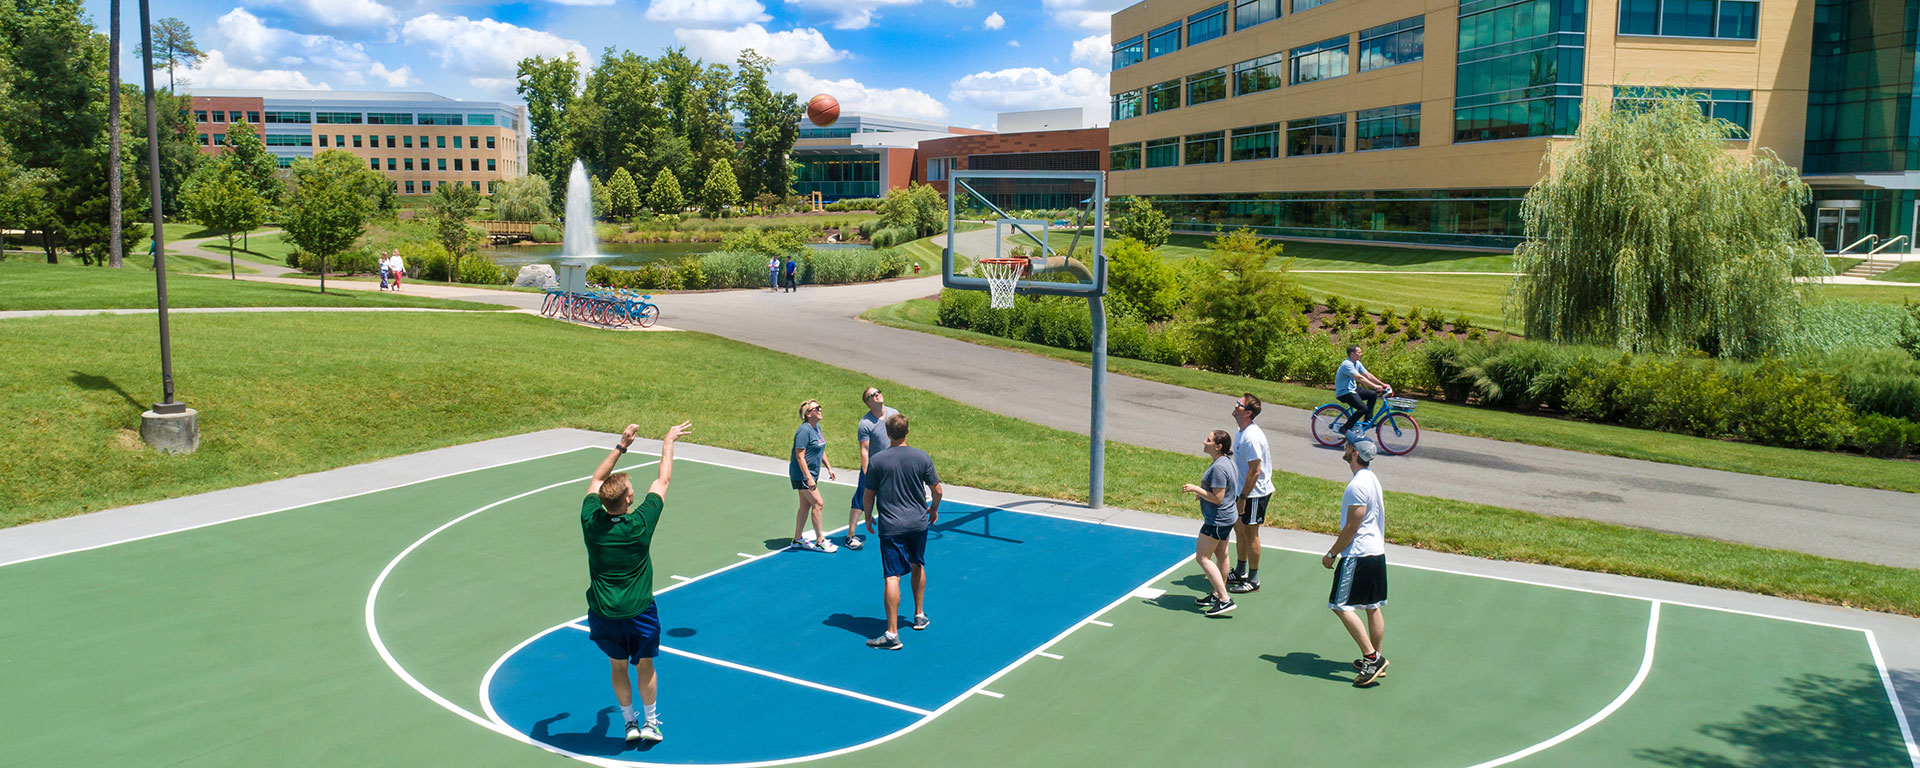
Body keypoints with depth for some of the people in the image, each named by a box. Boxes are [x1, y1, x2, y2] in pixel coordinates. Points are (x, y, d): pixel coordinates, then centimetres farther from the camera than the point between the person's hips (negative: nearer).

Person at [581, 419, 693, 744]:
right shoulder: (640, 523, -22)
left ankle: (630, 723, 31)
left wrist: (621, 446, 8)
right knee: (644, 665, 18)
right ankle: (651, 722, 31)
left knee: (618, 666, 20)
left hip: (603, 614, 2)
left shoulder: (591, 521, -16)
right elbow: (663, 480, -8)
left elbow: (596, 480, 4)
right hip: (638, 611, -2)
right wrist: (668, 442, 6)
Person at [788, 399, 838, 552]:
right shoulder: (804, 431, -20)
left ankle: (797, 540, 22)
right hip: (801, 475, -9)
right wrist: (808, 478, -25)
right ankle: (820, 541, 1)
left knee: (806, 505, 13)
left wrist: (829, 468, 18)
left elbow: (821, 451, 22)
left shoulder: (817, 427, 9)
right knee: (817, 504, -7)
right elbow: (800, 457, -22)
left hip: (811, 474, 9)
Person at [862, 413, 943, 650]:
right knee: (918, 567, 24)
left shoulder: (877, 461, -9)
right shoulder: (922, 457, -4)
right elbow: (937, 490, 1)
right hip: (918, 522, 3)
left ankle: (892, 634, -8)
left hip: (890, 526, -3)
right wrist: (934, 510, 20)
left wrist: (868, 517, 15)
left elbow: (868, 495, -2)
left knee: (893, 577, -5)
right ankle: (919, 615, 38)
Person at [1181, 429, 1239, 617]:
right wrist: (1203, 492, 12)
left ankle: (1225, 600, -7)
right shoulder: (1225, 461, 6)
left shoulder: (1218, 467, -26)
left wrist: (1195, 489, -20)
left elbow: (1217, 498, -26)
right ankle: (1217, 594, 32)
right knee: (1221, 555, 19)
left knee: (1203, 557, -5)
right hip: (1226, 517, 11)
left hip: (1217, 520, -11)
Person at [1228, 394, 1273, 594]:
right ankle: (1240, 573, 34)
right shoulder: (1241, 432, 5)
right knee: (1239, 528, 19)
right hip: (1243, 489, 10)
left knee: (1250, 534, 1)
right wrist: (1239, 495, 21)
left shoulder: (1252, 437, -26)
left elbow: (1255, 471, -25)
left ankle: (1253, 581, 14)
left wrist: (1243, 498, -21)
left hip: (1255, 493, -10)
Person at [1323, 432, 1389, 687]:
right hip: (1377, 552, 10)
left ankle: (1371, 657, -7)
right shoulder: (1372, 479, 11)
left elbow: (1352, 526, -19)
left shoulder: (1358, 485, -19)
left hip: (1358, 556, -10)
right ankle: (1375, 660, 20)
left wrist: (1332, 554, -10)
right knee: (1373, 607, 13)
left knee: (1341, 606, -5)